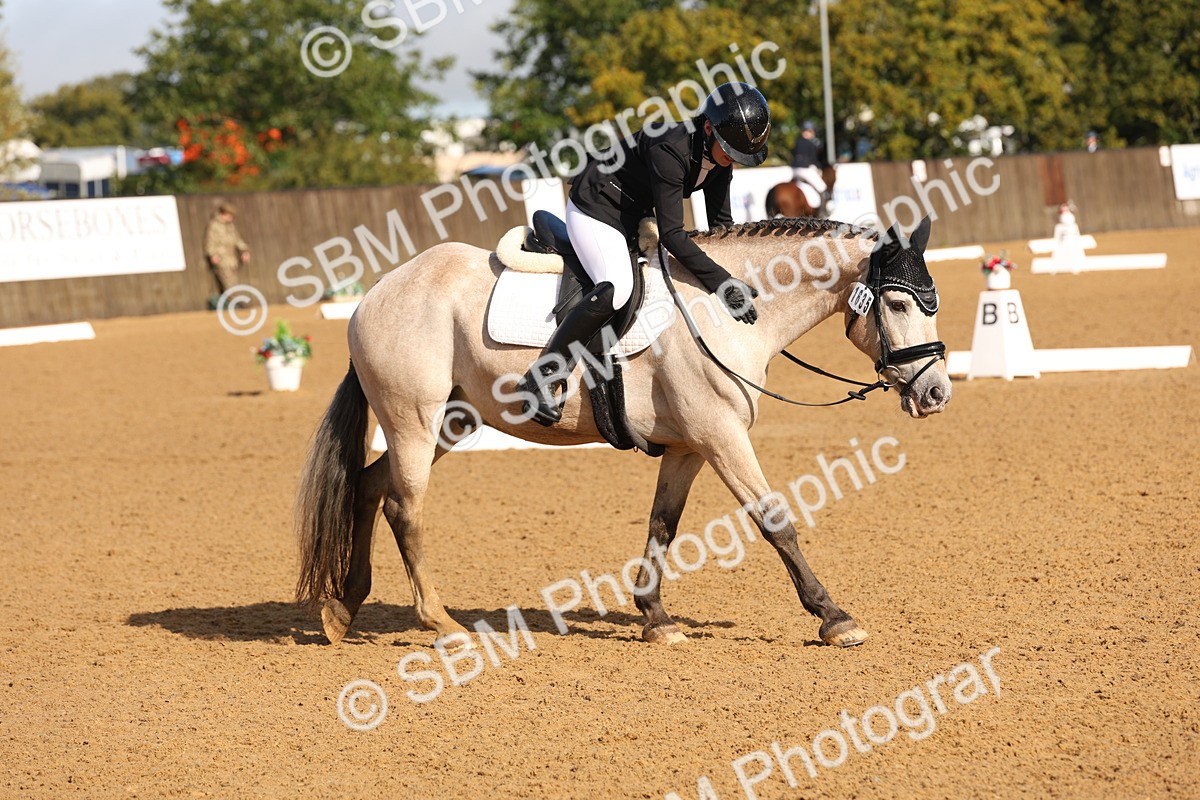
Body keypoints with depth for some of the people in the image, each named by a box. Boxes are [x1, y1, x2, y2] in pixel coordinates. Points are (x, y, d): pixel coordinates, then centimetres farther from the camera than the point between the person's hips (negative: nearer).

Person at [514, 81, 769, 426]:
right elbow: (671, 234, -34)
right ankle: (540, 380, -28)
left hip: (637, 216, 10)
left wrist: (735, 279, -6)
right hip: (595, 210, -10)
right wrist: (722, 282, -37)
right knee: (617, 287, -33)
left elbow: (721, 224, 4)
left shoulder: (719, 157, -7)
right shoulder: (671, 149, -33)